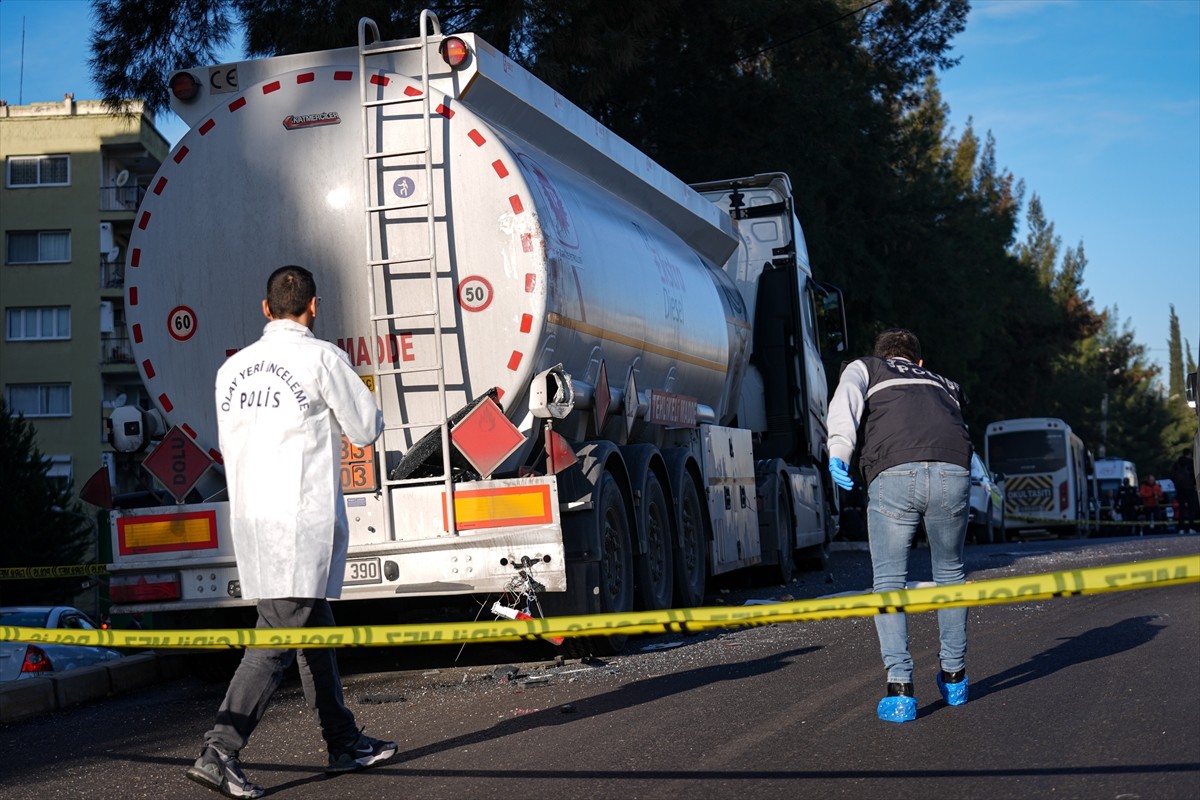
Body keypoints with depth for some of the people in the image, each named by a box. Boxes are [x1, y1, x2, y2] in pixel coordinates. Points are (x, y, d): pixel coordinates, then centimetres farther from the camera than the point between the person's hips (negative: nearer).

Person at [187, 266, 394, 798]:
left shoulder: (233, 368, 10)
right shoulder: (322, 358, -7)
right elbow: (366, 430, 0)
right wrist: (339, 412, 21)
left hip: (250, 515, 7)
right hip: (302, 519, -7)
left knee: (314, 630, 16)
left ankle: (344, 742, 23)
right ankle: (219, 752, -16)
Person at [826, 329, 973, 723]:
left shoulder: (864, 368, 26)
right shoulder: (944, 384, 38)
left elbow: (845, 402, 5)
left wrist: (839, 450, -9)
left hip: (894, 474, -3)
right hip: (952, 473, 3)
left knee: (889, 581, 7)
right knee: (949, 574, 24)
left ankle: (900, 690, -3)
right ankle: (954, 676, 31)